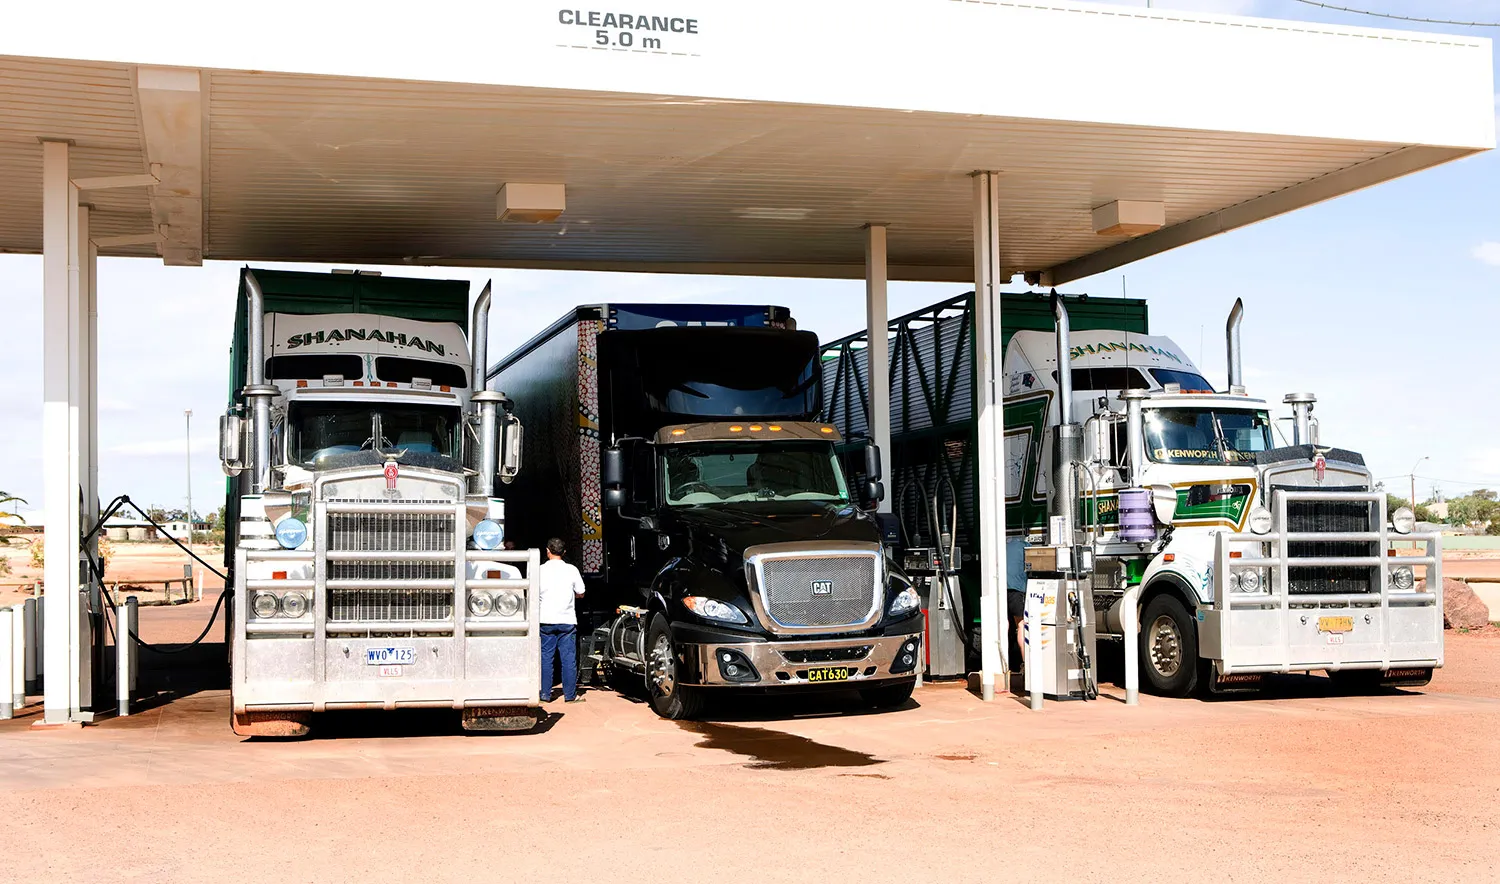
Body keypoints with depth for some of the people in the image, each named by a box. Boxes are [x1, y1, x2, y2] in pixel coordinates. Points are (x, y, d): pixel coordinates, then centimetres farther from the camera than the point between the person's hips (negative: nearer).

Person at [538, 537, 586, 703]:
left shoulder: (540, 570, -3)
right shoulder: (571, 570, -1)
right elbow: (580, 594, 8)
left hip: (546, 620, 0)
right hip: (567, 620, 0)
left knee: (545, 658, 6)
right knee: (569, 658, 4)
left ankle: (545, 694, 7)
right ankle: (570, 694, 5)